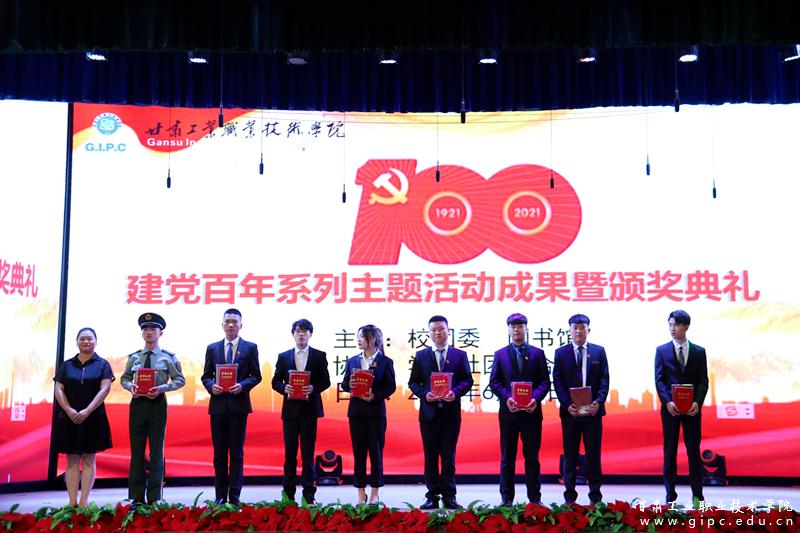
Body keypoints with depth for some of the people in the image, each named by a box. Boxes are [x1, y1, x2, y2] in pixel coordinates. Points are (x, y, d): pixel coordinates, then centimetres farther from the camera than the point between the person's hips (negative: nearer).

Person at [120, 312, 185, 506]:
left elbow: (180, 380, 0)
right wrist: (130, 386, -8)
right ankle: (137, 497, 11)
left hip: (157, 404, -2)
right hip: (137, 404, 2)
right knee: (137, 451, 5)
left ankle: (154, 498, 6)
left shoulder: (168, 357, 1)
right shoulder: (134, 357, 8)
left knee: (156, 451, 1)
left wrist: (161, 388, -14)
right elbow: (124, 378, 14)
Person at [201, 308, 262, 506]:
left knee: (237, 453, 1)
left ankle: (234, 496, 6)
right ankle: (220, 496, 14)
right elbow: (206, 376, 11)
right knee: (219, 452, 7)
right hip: (218, 405, 2)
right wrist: (211, 386, -10)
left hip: (239, 405, -2)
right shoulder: (212, 348, 10)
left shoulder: (250, 348, 3)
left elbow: (256, 376, 2)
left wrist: (242, 386, -15)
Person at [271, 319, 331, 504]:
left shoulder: (319, 356, 5)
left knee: (308, 452, 0)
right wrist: (285, 388, -12)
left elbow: (326, 381, 2)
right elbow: (275, 382, 8)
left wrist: (313, 388, -16)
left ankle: (308, 495, 5)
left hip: (309, 408, -2)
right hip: (290, 408, 2)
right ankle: (288, 494, 13)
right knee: (290, 452, 5)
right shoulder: (283, 357, 10)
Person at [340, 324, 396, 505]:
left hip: (376, 410, -3)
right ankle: (361, 493, 13)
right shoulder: (352, 361, 9)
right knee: (358, 452, 6)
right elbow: (344, 384, 10)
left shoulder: (385, 362, -1)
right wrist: (350, 385, -12)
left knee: (376, 452, 3)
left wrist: (375, 395, -18)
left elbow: (391, 386, -4)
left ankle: (374, 493, 13)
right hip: (356, 410, 3)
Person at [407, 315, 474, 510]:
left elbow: (467, 380, 3)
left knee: (449, 456, 4)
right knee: (430, 456, 5)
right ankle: (432, 496, 10)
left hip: (451, 411, -1)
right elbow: (413, 382, 7)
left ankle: (449, 496, 10)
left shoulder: (460, 355, 6)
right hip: (429, 411, 1)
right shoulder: (421, 356, 8)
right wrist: (424, 394, -12)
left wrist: (455, 392, -15)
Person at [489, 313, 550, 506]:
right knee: (507, 457, 5)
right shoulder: (500, 354, 9)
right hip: (508, 411, 0)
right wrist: (506, 398, -14)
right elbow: (494, 382, 3)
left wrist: (536, 398, -15)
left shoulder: (537, 354, 8)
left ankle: (535, 497, 13)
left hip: (532, 411, 0)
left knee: (532, 456, 5)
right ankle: (506, 498, 11)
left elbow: (545, 382, 3)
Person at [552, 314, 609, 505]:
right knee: (570, 455, 6)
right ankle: (570, 496, 13)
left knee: (593, 454, 5)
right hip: (570, 411, 0)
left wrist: (598, 402, -12)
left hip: (593, 410, 0)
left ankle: (595, 496, 13)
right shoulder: (561, 353, 5)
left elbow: (604, 380, 2)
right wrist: (567, 404, -12)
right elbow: (557, 382, 0)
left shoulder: (599, 351, 6)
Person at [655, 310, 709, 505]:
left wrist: (697, 402, -12)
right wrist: (667, 402, -14)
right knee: (670, 451, 4)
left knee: (694, 450, 3)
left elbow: (703, 381, 4)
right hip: (670, 407, 0)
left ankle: (697, 495, 10)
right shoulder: (662, 350, 4)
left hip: (692, 408, 0)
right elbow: (659, 380, -1)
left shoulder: (699, 351, 6)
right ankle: (670, 495, 10)